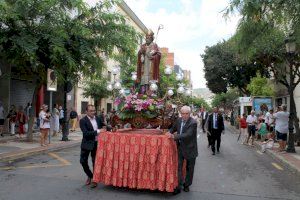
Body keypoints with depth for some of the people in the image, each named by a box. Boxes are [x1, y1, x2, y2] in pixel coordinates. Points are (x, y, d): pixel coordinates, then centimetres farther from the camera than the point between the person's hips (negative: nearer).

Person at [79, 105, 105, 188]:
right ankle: (90, 176, 29)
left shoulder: (98, 118, 3)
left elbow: (103, 126, 19)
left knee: (95, 162, 7)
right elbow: (86, 133, -22)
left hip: (96, 143, 3)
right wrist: (97, 131, -26)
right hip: (87, 144, -3)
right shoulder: (83, 121, -12)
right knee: (83, 161, 3)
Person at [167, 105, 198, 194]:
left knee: (189, 168, 13)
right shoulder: (179, 120, 0)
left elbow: (187, 135, -30)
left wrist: (174, 136, -34)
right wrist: (169, 132, -7)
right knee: (178, 167, 2)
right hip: (180, 147, 4)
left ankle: (187, 185, 32)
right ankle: (178, 186, 12)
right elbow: (173, 128, 16)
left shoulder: (193, 123, -21)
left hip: (190, 149, -4)